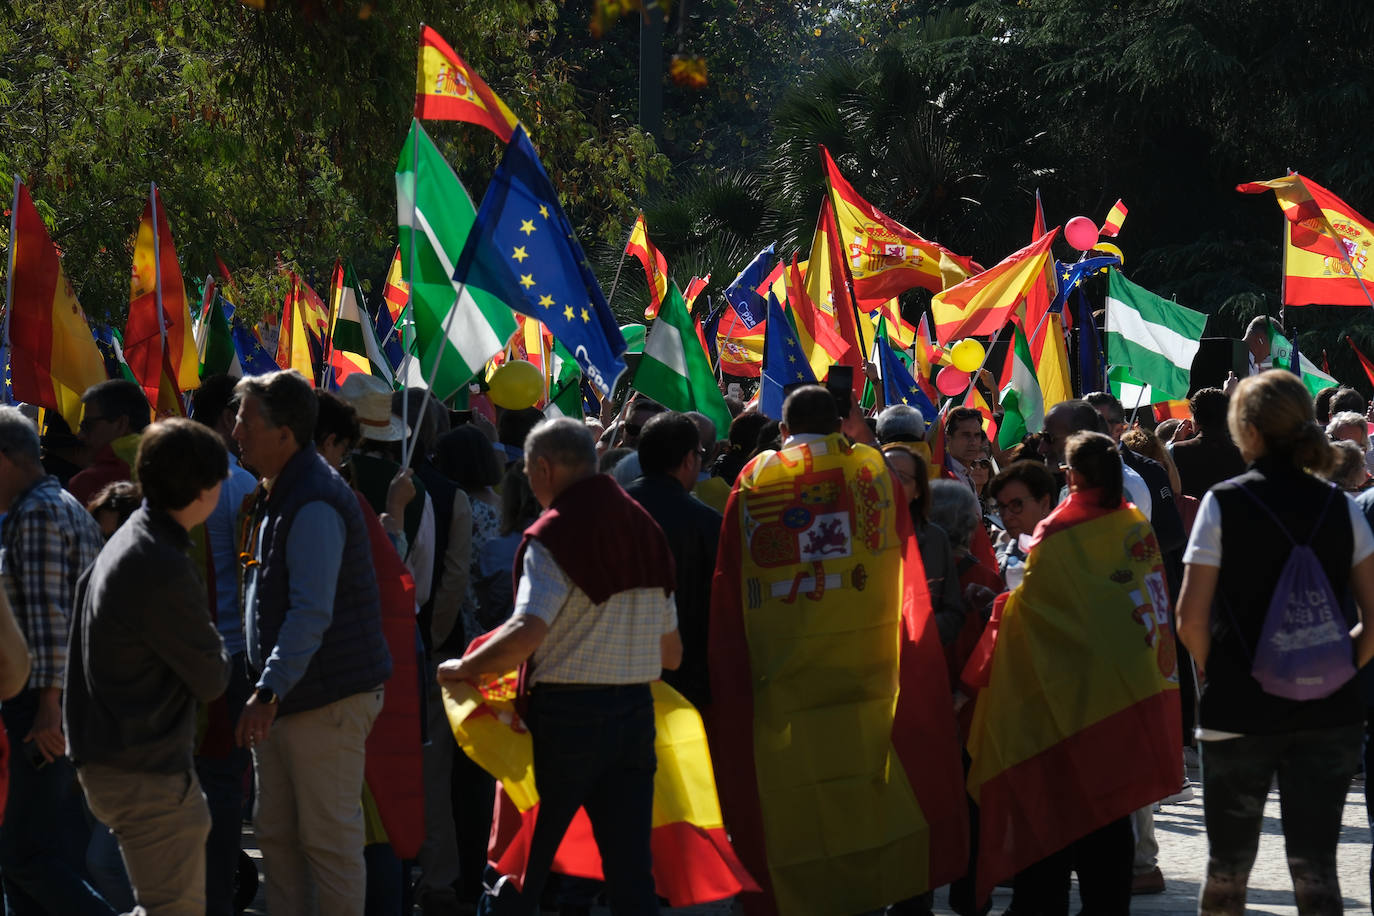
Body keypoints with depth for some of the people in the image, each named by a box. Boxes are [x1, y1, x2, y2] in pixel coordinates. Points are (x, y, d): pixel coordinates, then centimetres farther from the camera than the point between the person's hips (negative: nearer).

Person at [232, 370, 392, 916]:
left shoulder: (314, 505, -19)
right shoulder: (273, 495, 14)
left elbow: (311, 611, -25)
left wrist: (270, 691, -29)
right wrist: (266, 690, 20)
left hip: (327, 697, -10)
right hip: (281, 695, 10)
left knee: (328, 838, -3)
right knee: (275, 832, 13)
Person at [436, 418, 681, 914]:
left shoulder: (554, 536, -10)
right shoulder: (645, 529, 11)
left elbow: (526, 633, -25)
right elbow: (671, 653, 15)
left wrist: (463, 668, -11)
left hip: (566, 714, -6)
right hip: (636, 710, 6)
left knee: (524, 865, 7)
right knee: (630, 871, 5)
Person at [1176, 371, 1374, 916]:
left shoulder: (1223, 503, -7)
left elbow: (1191, 618, -9)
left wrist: (1214, 674, 7)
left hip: (1239, 708, -2)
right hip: (1328, 712, 2)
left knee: (1228, 867, 11)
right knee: (1314, 867, 5)